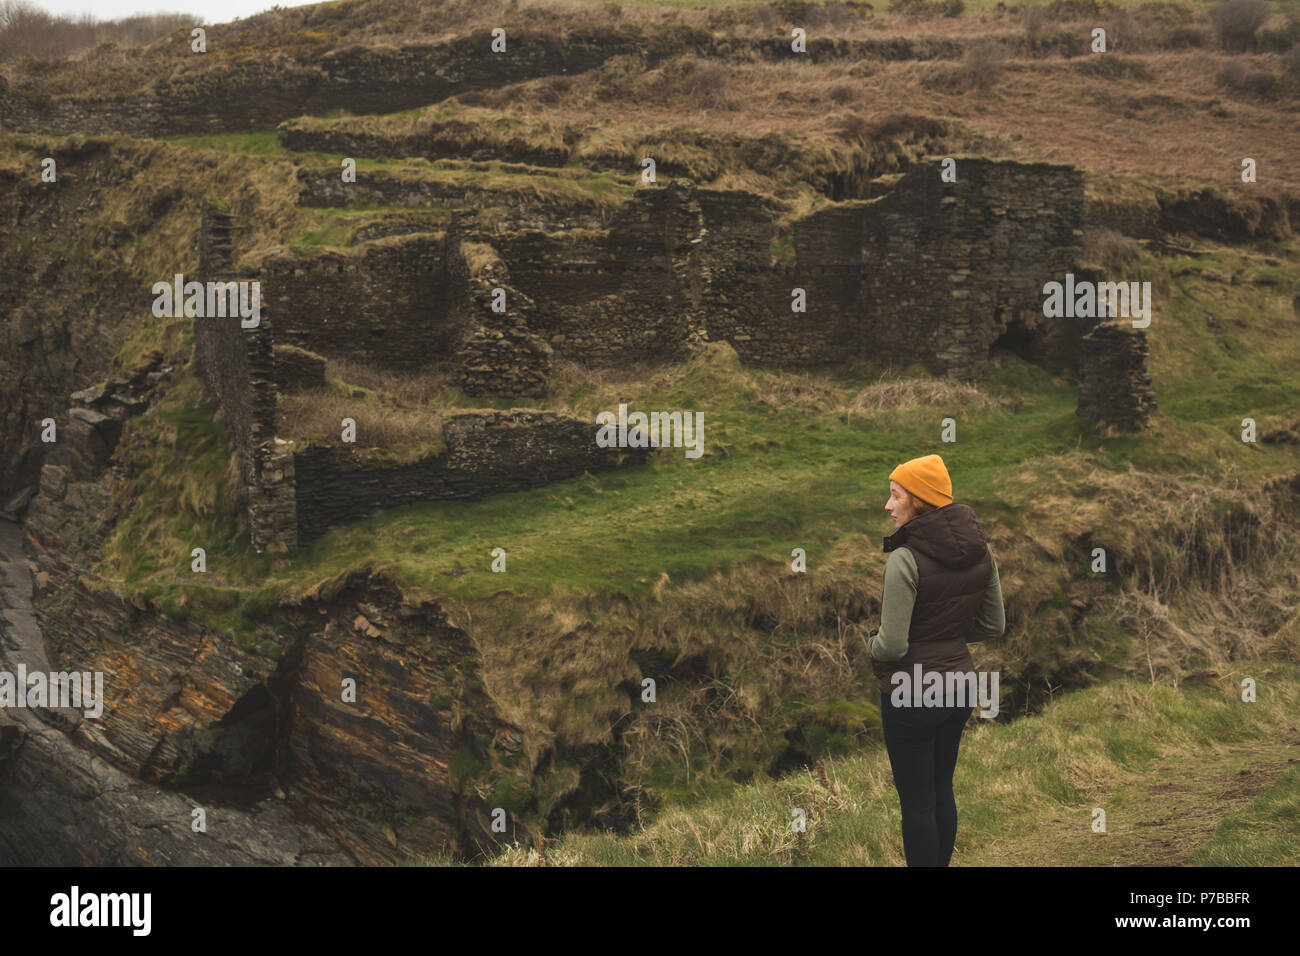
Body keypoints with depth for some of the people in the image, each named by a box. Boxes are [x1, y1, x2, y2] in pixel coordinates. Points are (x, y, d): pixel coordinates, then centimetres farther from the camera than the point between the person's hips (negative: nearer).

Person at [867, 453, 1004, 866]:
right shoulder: (979, 550, 0)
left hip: (912, 696, -7)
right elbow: (993, 625, 9)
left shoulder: (905, 560, -22)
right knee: (942, 790, 20)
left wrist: (869, 642, 0)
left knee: (916, 800, 4)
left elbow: (892, 646, -21)